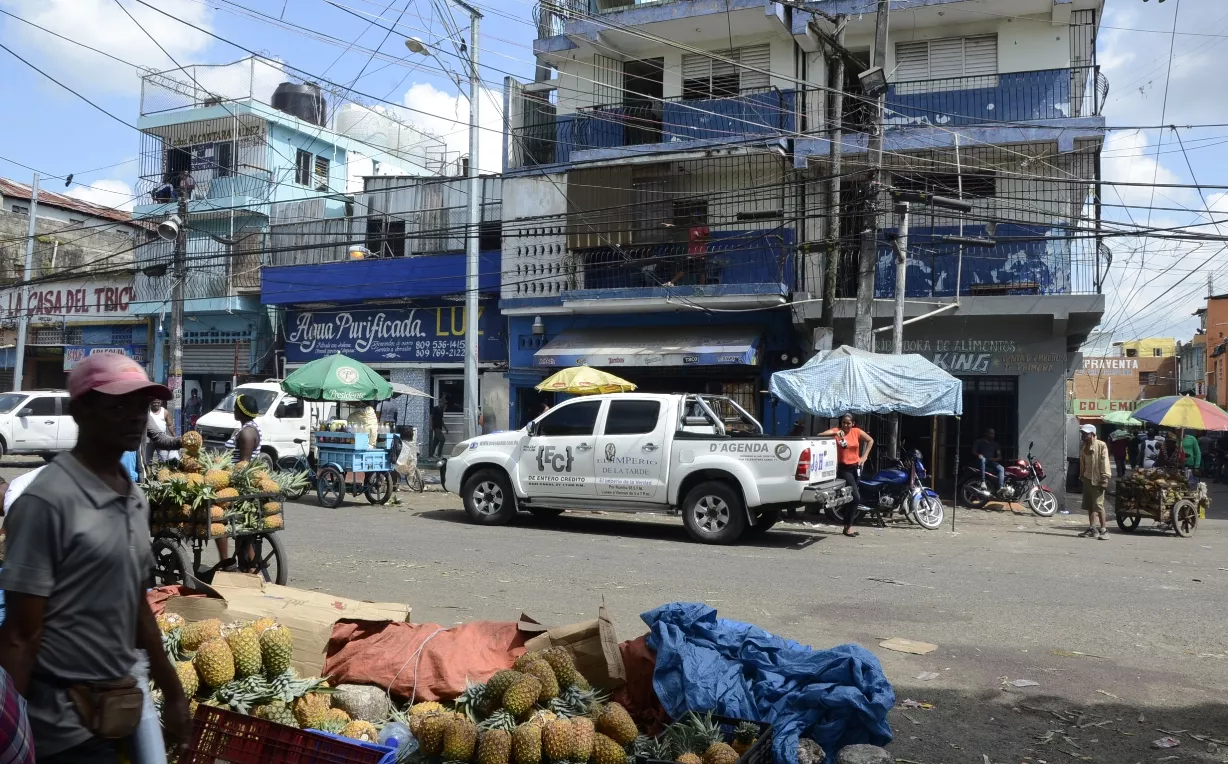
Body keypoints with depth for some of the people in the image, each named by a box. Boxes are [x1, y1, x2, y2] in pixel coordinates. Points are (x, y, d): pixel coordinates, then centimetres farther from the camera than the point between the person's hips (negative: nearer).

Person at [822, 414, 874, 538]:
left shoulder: (857, 432, 2)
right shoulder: (836, 431, -9)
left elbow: (870, 441, 16)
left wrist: (864, 456, 8)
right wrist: (834, 433, -37)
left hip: (856, 467, 5)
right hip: (844, 468, -5)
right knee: (856, 497, -14)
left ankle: (847, 525, 28)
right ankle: (848, 527, -1)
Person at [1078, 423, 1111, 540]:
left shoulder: (1101, 445, -9)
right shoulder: (1083, 448, 13)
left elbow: (1104, 463, -14)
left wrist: (1104, 479, -18)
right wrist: (1081, 476, 16)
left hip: (1097, 480, -8)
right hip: (1087, 479, 8)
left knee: (1098, 505, -10)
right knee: (1089, 506, 10)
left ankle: (1104, 529, -5)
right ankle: (1092, 529, 15)